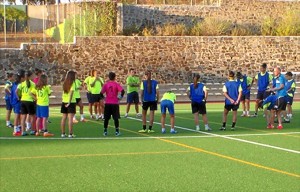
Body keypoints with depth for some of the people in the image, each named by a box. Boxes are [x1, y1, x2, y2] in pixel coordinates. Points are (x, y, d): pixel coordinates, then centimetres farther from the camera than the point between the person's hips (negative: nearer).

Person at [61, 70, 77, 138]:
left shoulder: (65, 83, 8)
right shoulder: (72, 83, -9)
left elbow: (63, 91, 6)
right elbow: (71, 92, -16)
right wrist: (69, 102, -17)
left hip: (64, 102, 6)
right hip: (71, 102, -6)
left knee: (64, 118, 9)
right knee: (70, 118, -6)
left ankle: (63, 133, 12)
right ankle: (70, 134, -7)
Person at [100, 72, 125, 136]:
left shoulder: (106, 84, 0)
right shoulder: (117, 84, -4)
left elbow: (101, 93, -7)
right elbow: (122, 91, -16)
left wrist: (104, 97, 10)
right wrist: (120, 97, -1)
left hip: (107, 103, 1)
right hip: (115, 103, -1)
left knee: (106, 118, 9)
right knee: (116, 118, 4)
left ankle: (105, 131, 11)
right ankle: (117, 131, 2)